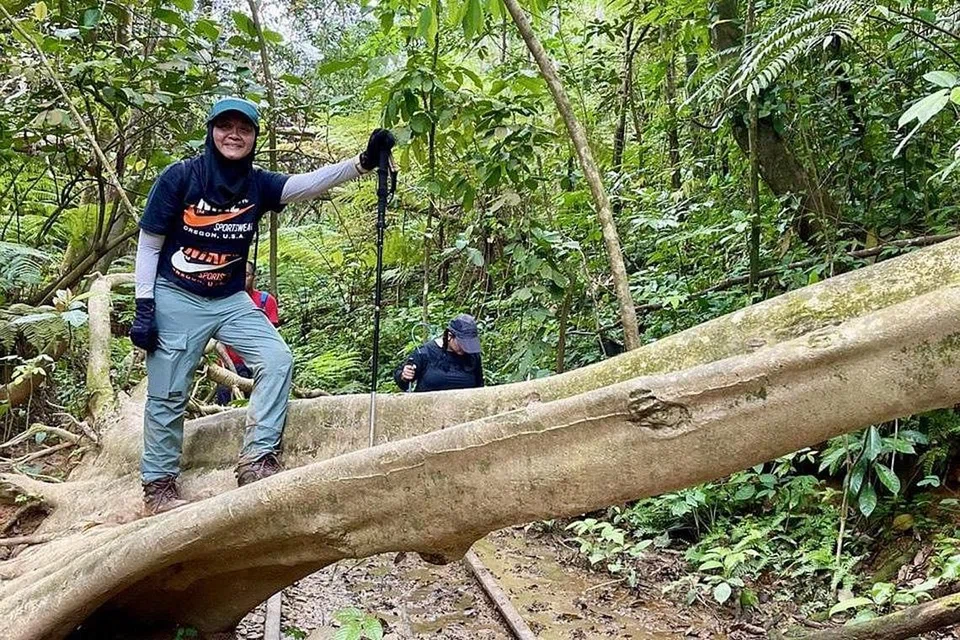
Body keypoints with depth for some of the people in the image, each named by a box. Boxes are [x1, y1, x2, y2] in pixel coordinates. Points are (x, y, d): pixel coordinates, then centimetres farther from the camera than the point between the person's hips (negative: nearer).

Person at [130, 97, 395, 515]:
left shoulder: (258, 184, -4)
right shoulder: (180, 177, -12)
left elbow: (310, 183, -21)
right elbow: (148, 245, -7)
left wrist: (363, 162, -38)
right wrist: (144, 308, -13)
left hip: (231, 301, 4)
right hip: (176, 300, -3)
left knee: (277, 360, -14)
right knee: (168, 395, 1)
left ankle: (256, 461, -9)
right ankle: (158, 485, 16)